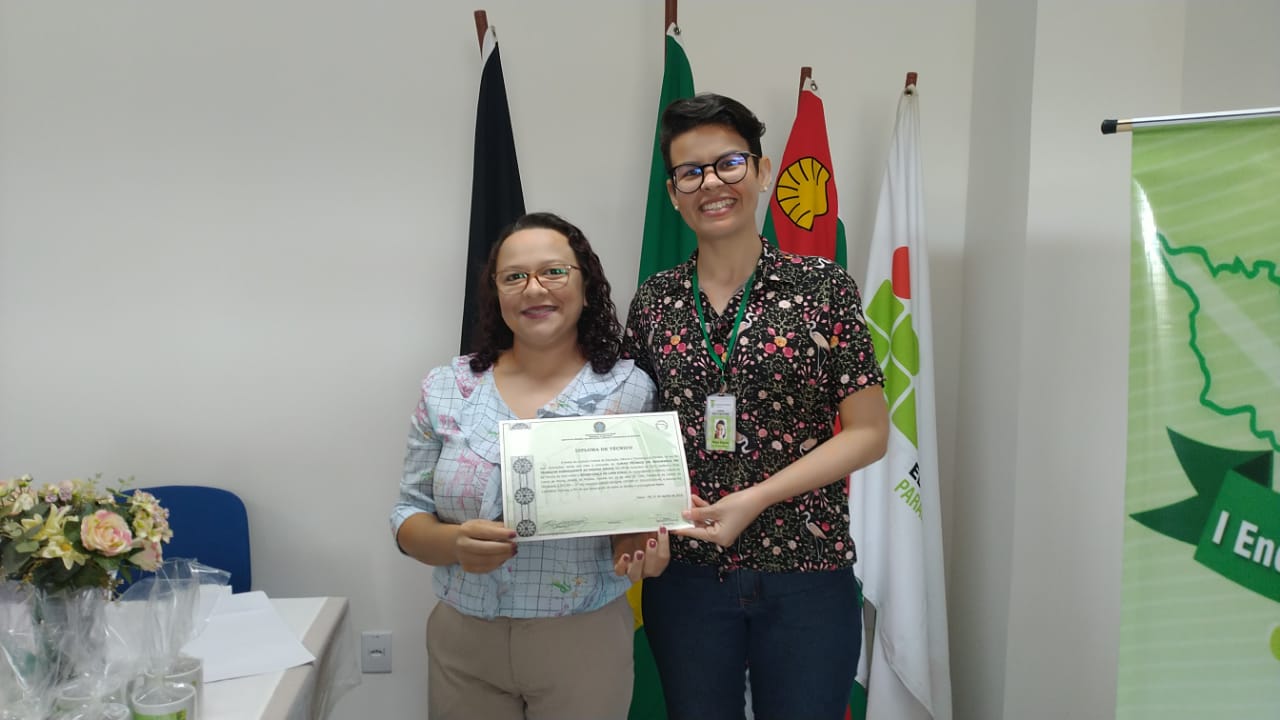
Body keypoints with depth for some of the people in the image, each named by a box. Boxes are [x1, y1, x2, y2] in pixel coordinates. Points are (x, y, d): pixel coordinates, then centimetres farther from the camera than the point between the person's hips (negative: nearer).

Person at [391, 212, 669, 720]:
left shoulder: (629, 391, -4)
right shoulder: (446, 389, 0)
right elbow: (409, 517, 3)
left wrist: (645, 548, -23)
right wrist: (455, 543, -18)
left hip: (585, 641, -1)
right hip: (462, 640, 2)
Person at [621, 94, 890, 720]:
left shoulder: (822, 287, -5)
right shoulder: (654, 302, 4)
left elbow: (868, 432, -7)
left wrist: (754, 500, -15)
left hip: (806, 575, -2)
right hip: (685, 572, 3)